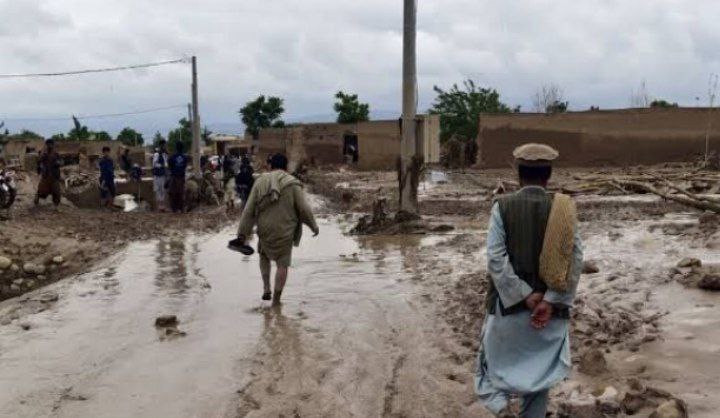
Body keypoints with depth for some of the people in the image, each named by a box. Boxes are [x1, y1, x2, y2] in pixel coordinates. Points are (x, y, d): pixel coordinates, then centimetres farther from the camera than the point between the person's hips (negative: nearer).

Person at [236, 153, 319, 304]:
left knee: (264, 255, 28)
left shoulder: (260, 182, 0)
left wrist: (242, 232, 0)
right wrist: (314, 226, 6)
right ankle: (276, 300, 10)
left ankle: (266, 288, 19)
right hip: (285, 231, -2)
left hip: (265, 230, 2)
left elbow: (249, 210, -2)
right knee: (282, 264, 9)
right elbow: (304, 209, -9)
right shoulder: (293, 184, -7)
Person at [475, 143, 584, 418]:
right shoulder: (564, 208, -3)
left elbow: (496, 259, -15)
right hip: (550, 310, 2)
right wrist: (551, 301, -13)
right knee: (539, 374, 15)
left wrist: (526, 296, -12)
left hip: (509, 307, -1)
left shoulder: (503, 206, -8)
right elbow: (575, 260, -11)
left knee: (494, 363, 18)